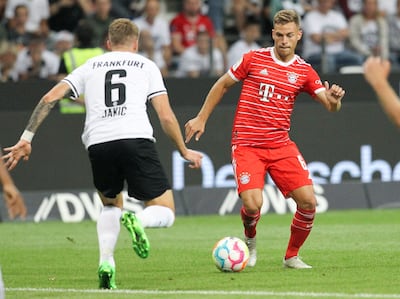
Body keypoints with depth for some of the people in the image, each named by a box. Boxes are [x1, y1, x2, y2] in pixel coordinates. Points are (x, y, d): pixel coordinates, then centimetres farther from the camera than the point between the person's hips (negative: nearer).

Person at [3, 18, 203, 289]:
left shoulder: (90, 66, 24)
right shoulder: (147, 66, 19)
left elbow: (50, 98, 13)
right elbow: (166, 117, 11)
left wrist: (26, 138, 14)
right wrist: (185, 152, 24)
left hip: (98, 144, 3)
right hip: (136, 139, -3)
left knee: (111, 204, 29)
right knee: (165, 214, 6)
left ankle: (105, 262, 5)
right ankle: (138, 221, -30)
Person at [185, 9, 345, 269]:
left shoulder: (304, 71, 5)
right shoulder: (254, 59, 0)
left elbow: (331, 106, 1)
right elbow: (223, 85, 12)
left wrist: (334, 99, -23)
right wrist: (201, 119, 13)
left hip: (281, 145, 3)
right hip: (246, 146, -3)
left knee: (308, 201, -12)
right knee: (252, 204, -20)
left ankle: (292, 256, 11)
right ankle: (250, 240, 16)